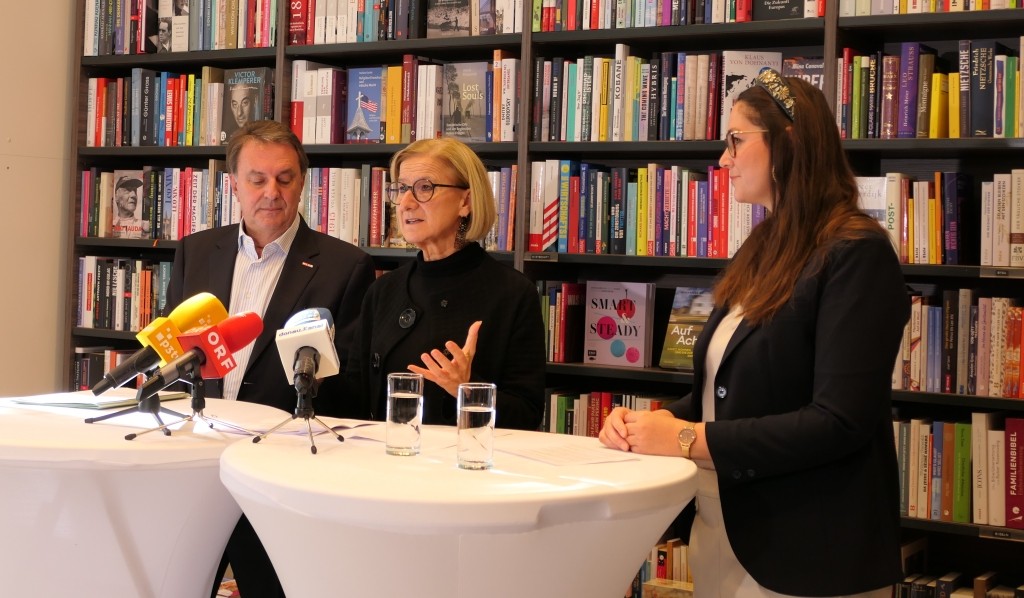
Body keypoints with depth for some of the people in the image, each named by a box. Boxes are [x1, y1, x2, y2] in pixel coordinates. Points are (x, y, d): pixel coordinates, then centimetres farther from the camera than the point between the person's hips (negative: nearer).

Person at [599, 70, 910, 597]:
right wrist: (653, 422, -4)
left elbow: (840, 423, -23)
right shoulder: (763, 251, 11)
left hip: (806, 555, -8)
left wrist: (691, 440, -21)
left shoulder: (856, 255, -15)